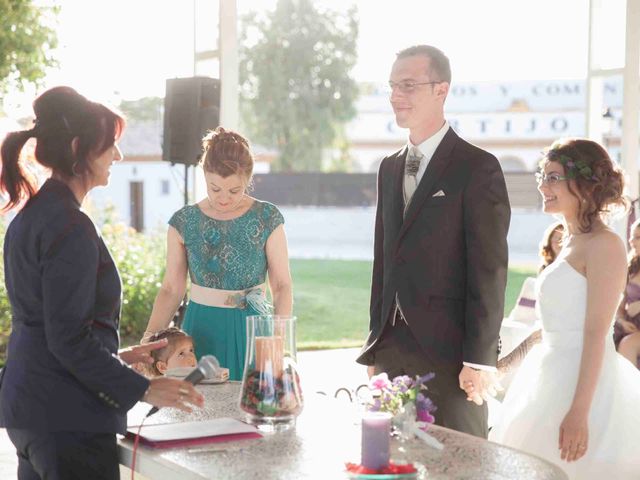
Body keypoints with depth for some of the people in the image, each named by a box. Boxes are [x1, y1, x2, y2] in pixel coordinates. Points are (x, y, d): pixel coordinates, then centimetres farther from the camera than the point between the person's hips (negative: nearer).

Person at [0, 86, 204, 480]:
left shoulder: (32, 215, 12)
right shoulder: (71, 228, -18)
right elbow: (69, 339, -21)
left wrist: (116, 357, 22)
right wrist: (143, 389, -15)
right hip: (66, 417, -10)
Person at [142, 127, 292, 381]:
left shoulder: (267, 219, -2)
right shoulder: (184, 222, 1)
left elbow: (282, 286, -1)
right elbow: (171, 289, 4)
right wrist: (150, 336, -10)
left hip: (251, 330, -1)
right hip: (200, 329, 1)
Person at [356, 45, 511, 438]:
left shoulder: (478, 168, -6)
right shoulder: (390, 168, 16)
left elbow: (489, 269, -10)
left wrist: (479, 358, -14)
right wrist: (376, 343, 15)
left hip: (447, 351, -6)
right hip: (391, 349, 6)